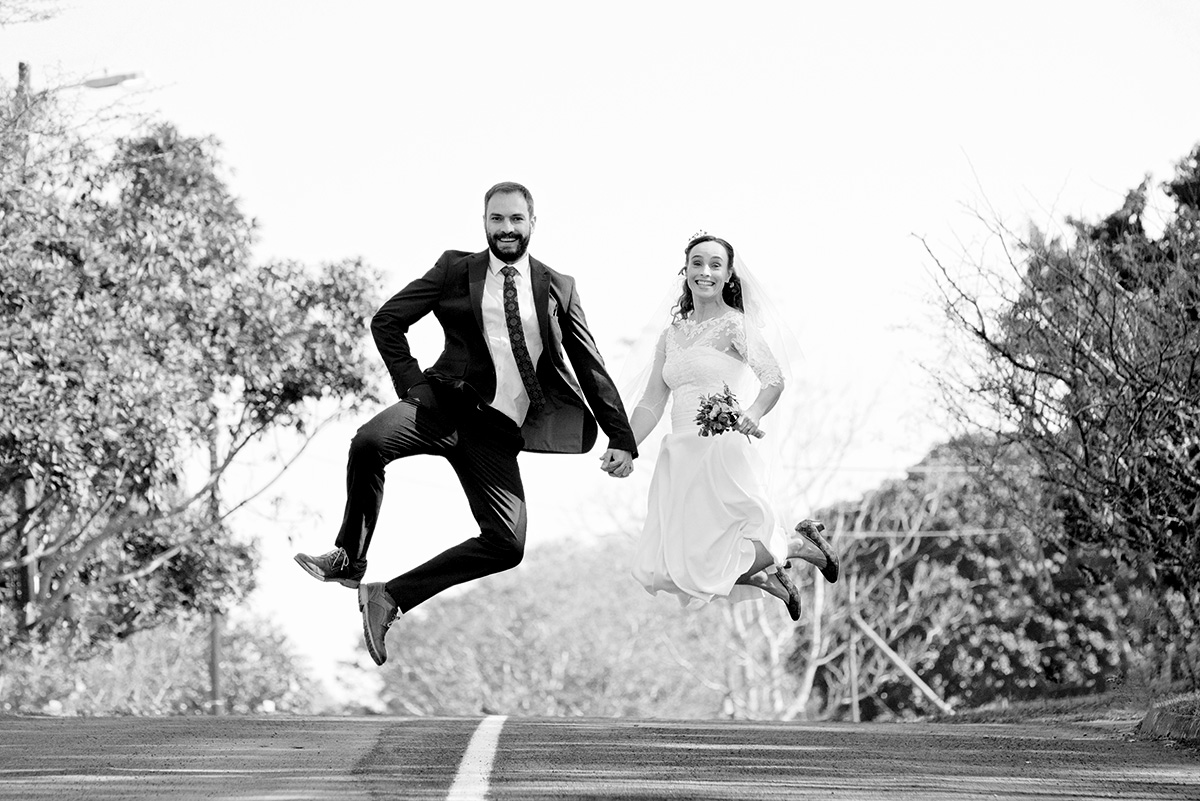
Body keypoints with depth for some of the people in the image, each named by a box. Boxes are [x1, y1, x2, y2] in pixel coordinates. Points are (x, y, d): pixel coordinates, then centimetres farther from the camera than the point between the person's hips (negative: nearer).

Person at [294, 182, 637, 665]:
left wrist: (621, 439, 8)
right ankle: (349, 560, -13)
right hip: (446, 405, -2)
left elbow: (591, 368, 14)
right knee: (368, 443, -33)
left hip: (498, 431, 2)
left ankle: (391, 597, -3)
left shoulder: (559, 289, 12)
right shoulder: (456, 270, 8)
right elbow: (387, 320, 9)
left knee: (507, 545, -15)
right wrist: (412, 384, -3)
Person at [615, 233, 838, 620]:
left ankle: (798, 544, 14)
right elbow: (651, 403, 14)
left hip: (724, 453, -7)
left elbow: (774, 377, -15)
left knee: (708, 562, -9)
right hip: (681, 455, 7)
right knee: (660, 567, 2)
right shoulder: (671, 334, 14)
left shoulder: (734, 324, -4)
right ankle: (767, 579, 20)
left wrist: (754, 413, -34)